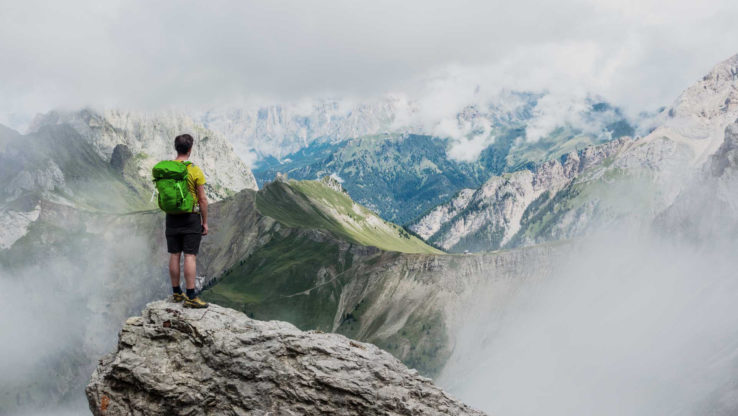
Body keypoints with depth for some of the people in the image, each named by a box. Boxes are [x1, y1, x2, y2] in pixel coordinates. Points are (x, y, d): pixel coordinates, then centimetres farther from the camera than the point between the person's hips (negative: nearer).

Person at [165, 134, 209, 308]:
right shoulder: (194, 170, -12)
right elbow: (202, 199, -10)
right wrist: (205, 222, -2)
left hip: (172, 217, 5)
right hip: (191, 217, -5)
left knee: (174, 255, 11)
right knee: (190, 256, -4)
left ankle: (176, 293, 20)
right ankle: (190, 297, -4)